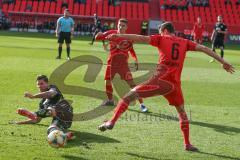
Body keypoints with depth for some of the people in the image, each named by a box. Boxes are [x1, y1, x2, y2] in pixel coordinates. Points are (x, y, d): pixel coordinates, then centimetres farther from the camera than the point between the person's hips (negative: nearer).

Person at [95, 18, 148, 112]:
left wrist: (135, 60, -2)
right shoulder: (111, 33, -2)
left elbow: (131, 50, 11)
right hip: (112, 62, 2)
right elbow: (98, 38, 0)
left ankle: (141, 104, -9)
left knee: (131, 84, -10)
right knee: (107, 82, 6)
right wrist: (99, 34, -23)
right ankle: (110, 100, 31)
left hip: (123, 63, -2)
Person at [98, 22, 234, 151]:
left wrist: (118, 36, -2)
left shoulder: (161, 39, 10)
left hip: (161, 80, -4)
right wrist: (223, 62, 19)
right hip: (175, 84, 4)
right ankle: (187, 144, 25)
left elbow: (141, 38, -1)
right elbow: (204, 49, 15)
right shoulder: (185, 42, 19)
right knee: (182, 112, 23)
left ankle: (112, 122, -11)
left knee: (131, 94, 2)